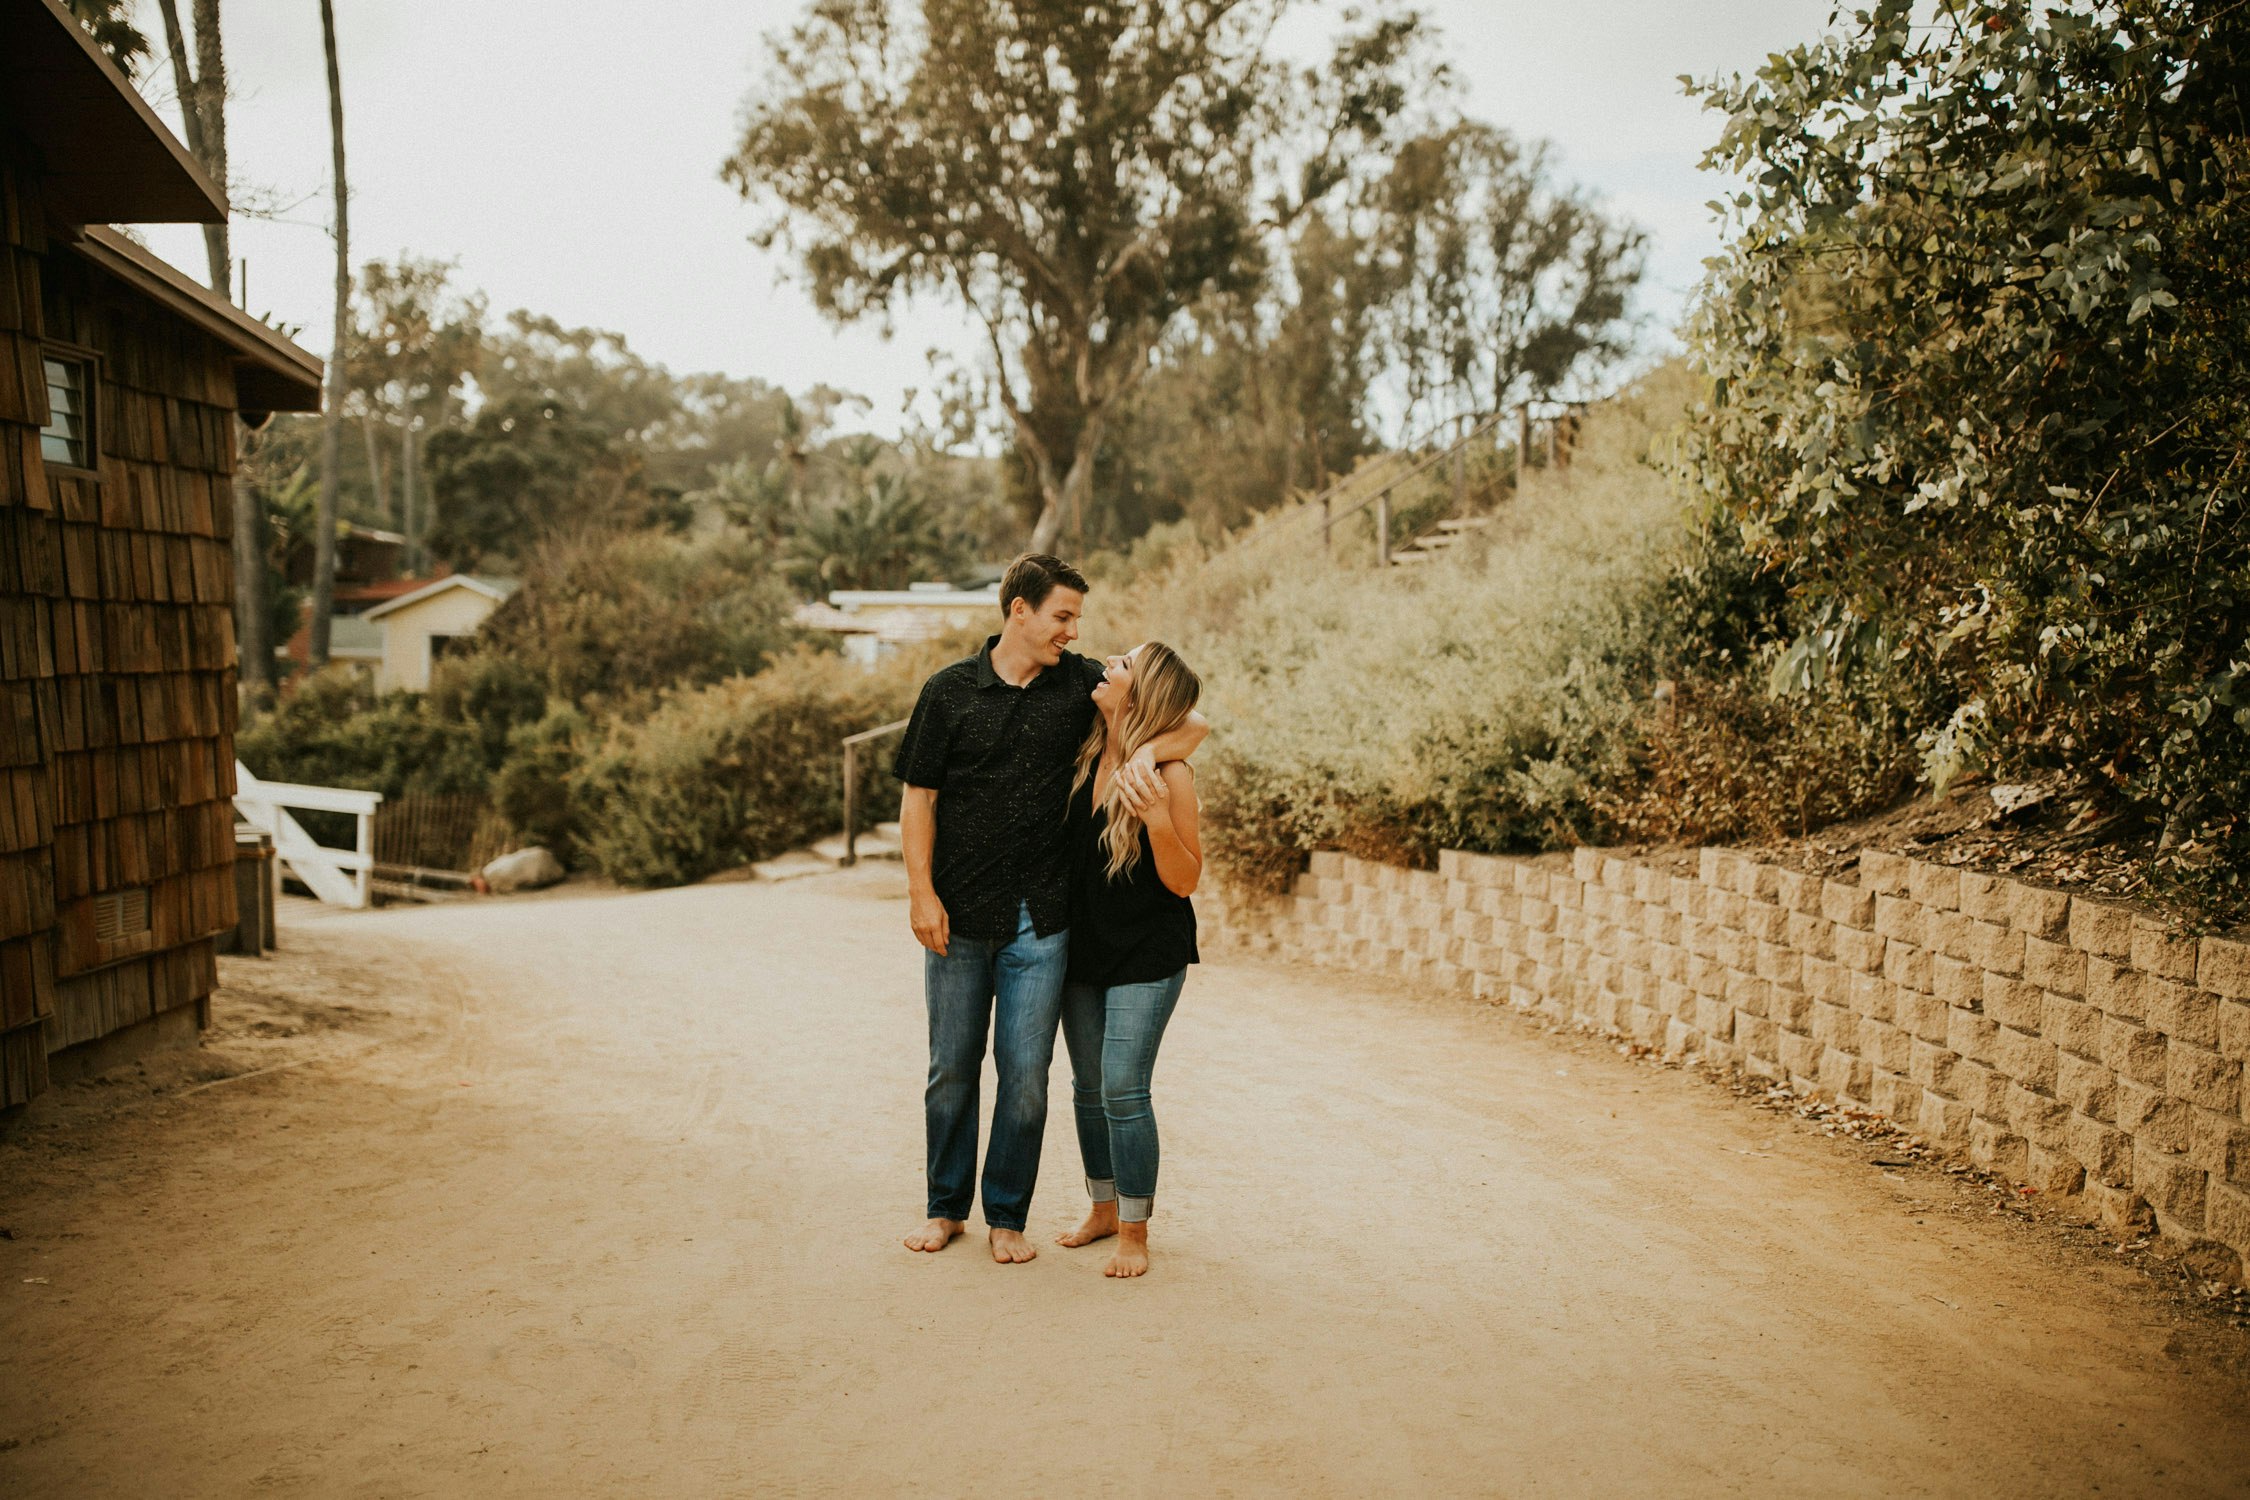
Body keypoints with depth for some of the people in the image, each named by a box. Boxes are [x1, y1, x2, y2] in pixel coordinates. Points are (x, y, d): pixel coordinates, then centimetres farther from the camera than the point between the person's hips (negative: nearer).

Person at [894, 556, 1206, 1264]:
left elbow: (1192, 725, 4)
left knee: (1025, 1073, 2)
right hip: (958, 914, 0)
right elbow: (918, 798, 2)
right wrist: (922, 894, -6)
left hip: (1039, 919, 0)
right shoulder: (949, 690, 1)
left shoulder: (1081, 685, 3)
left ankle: (1007, 1216, 18)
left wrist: (1143, 753, -17)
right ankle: (946, 1208, 26)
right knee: (952, 1068, 9)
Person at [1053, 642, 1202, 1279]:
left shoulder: (1170, 776, -17)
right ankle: (1103, 1208, 31)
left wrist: (1158, 819, -29)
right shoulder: (1086, 758, 0)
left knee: (1123, 1089, -7)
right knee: (1088, 1087, 14)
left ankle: (1134, 1232, 8)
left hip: (1147, 954, -6)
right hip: (1082, 947, 6)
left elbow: (1184, 881, -14)